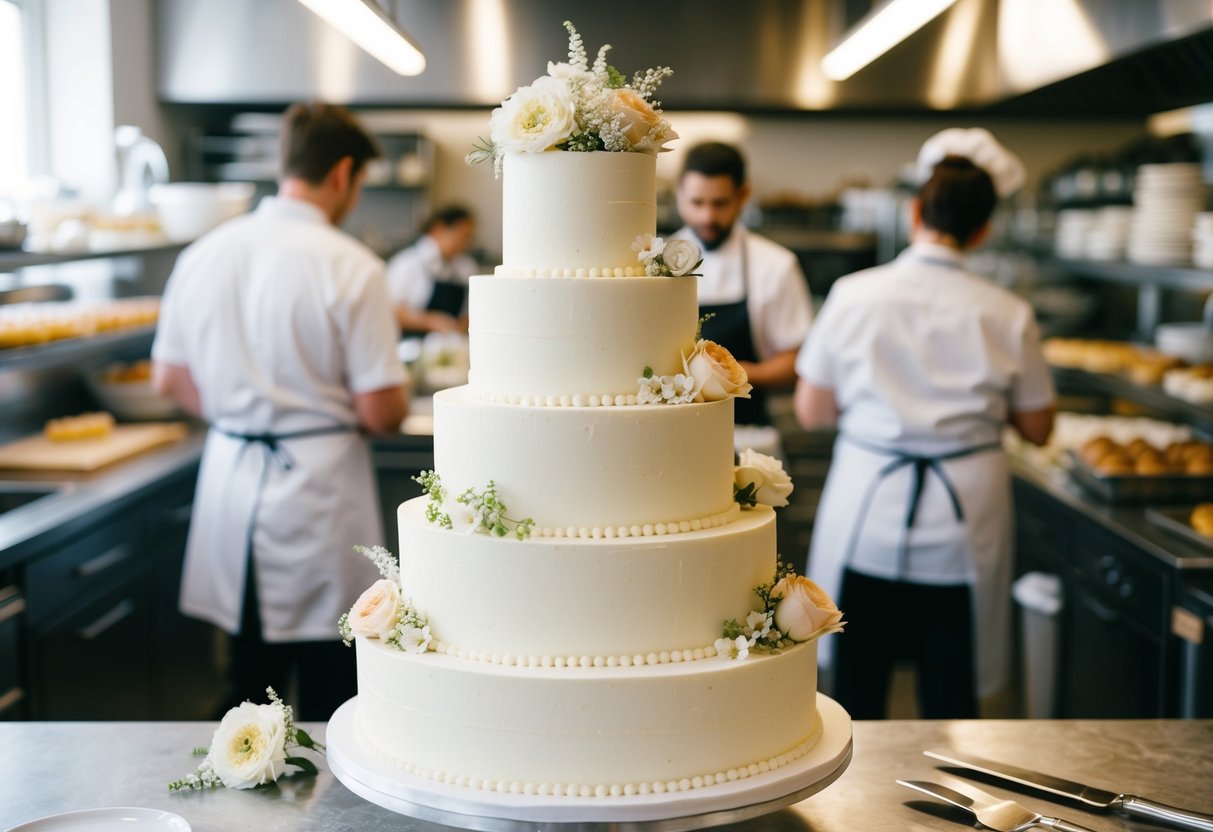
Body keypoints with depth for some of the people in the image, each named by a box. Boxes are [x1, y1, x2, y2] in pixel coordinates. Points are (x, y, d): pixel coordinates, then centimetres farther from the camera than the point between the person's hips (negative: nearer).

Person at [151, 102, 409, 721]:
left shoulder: (204, 253, 3)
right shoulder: (351, 267, -14)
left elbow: (169, 379, 11)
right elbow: (380, 411, -14)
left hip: (230, 479, 6)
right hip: (318, 483, -5)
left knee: (250, 691, 17)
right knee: (327, 697, 6)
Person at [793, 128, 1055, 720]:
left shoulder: (854, 295, -7)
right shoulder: (1006, 315, -6)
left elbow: (811, 412, -2)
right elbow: (1037, 429, 5)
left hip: (866, 517, 0)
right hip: (963, 525, 1)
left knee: (858, 698, 14)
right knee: (950, 704, 14)